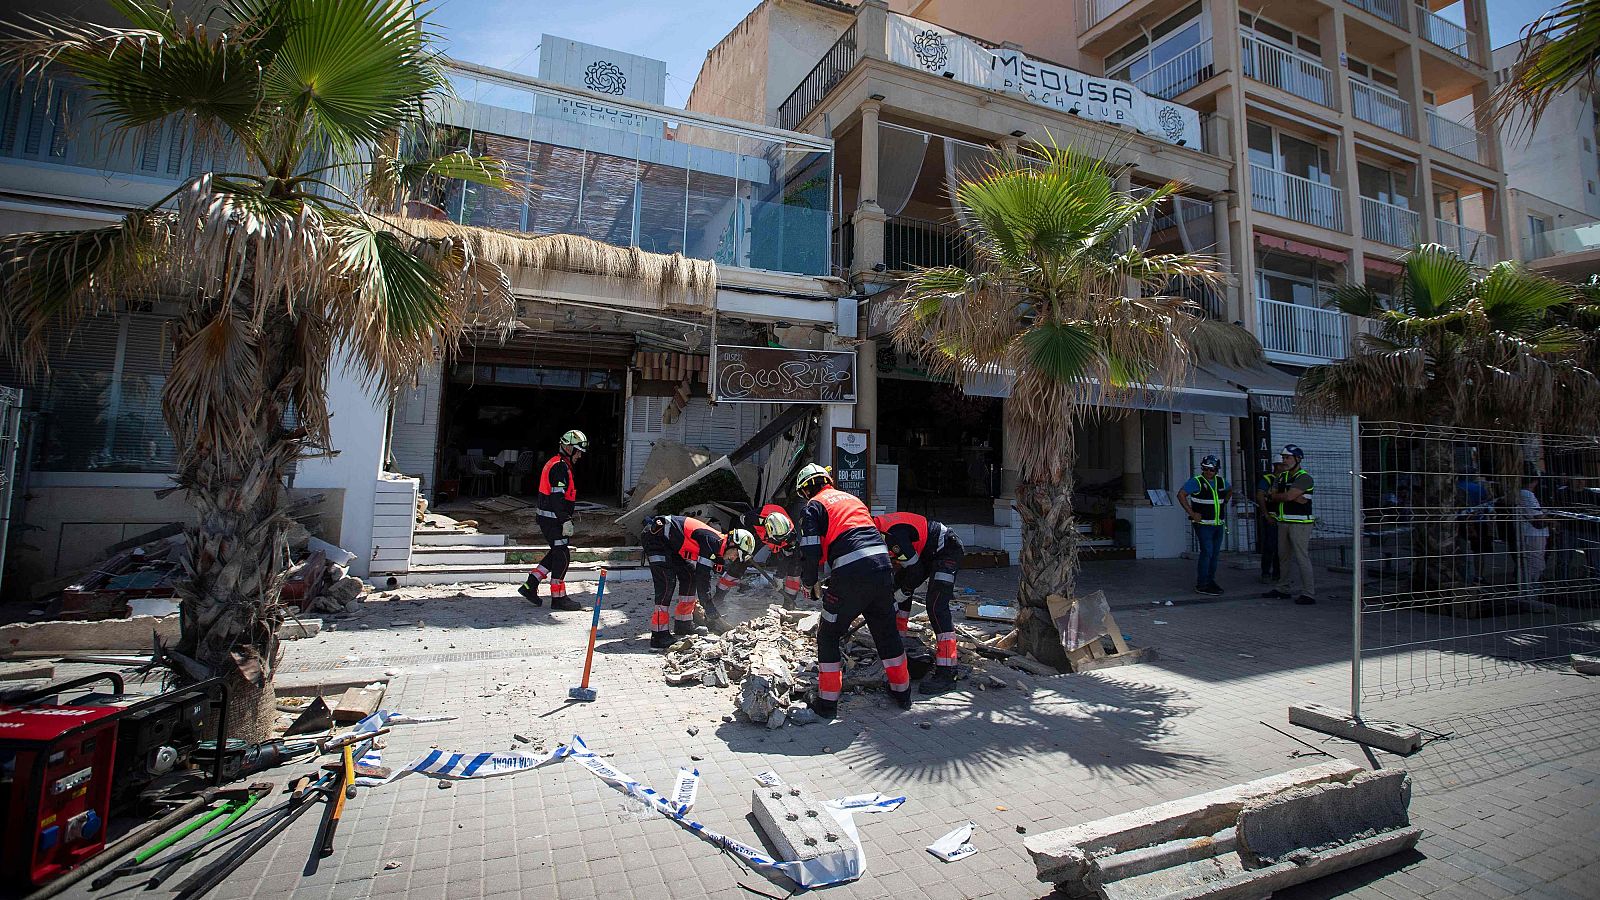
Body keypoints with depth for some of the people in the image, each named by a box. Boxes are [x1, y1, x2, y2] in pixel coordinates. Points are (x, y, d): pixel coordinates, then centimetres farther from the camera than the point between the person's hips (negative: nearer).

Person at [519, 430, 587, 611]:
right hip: (554, 520, -11)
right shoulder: (560, 467, -17)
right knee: (562, 556, -4)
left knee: (556, 553, 17)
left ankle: (530, 586, 19)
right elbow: (557, 497, -24)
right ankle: (558, 598, 4)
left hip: (547, 518, 11)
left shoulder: (554, 463, 17)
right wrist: (566, 521, -24)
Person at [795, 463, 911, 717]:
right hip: (883, 567, 6)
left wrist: (809, 583, 13)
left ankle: (827, 702, 14)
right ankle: (902, 692, 35)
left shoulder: (813, 507, 6)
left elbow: (811, 552, -4)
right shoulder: (852, 499, 26)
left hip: (851, 575, -6)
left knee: (828, 635, 11)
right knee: (887, 631, 23)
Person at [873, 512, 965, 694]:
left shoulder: (890, 534, -31)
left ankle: (946, 673, -20)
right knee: (896, 589, 15)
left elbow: (915, 571, -24)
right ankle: (896, 642, 30)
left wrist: (898, 597, -10)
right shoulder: (875, 527, -2)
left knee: (936, 606, -20)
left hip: (947, 551, -11)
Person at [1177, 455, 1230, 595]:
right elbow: (1181, 494, -17)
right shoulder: (1196, 481, -11)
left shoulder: (1221, 481, 9)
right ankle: (1202, 585, -7)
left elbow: (1230, 490, 31)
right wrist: (1191, 513, -18)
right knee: (1207, 552, -11)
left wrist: (1224, 503, 19)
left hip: (1219, 524, 7)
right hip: (1203, 524, -7)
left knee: (1215, 553, 10)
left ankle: (1211, 581, 21)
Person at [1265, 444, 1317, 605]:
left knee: (1302, 557, -8)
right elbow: (1273, 496, 5)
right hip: (1283, 521, 8)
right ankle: (1283, 589, 24)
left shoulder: (1304, 478, -11)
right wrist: (1294, 497, -9)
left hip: (1300, 523, -8)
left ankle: (1309, 593, -4)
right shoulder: (1282, 476, 14)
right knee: (1285, 556, 15)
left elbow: (1288, 496, -21)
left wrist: (1274, 496, -2)